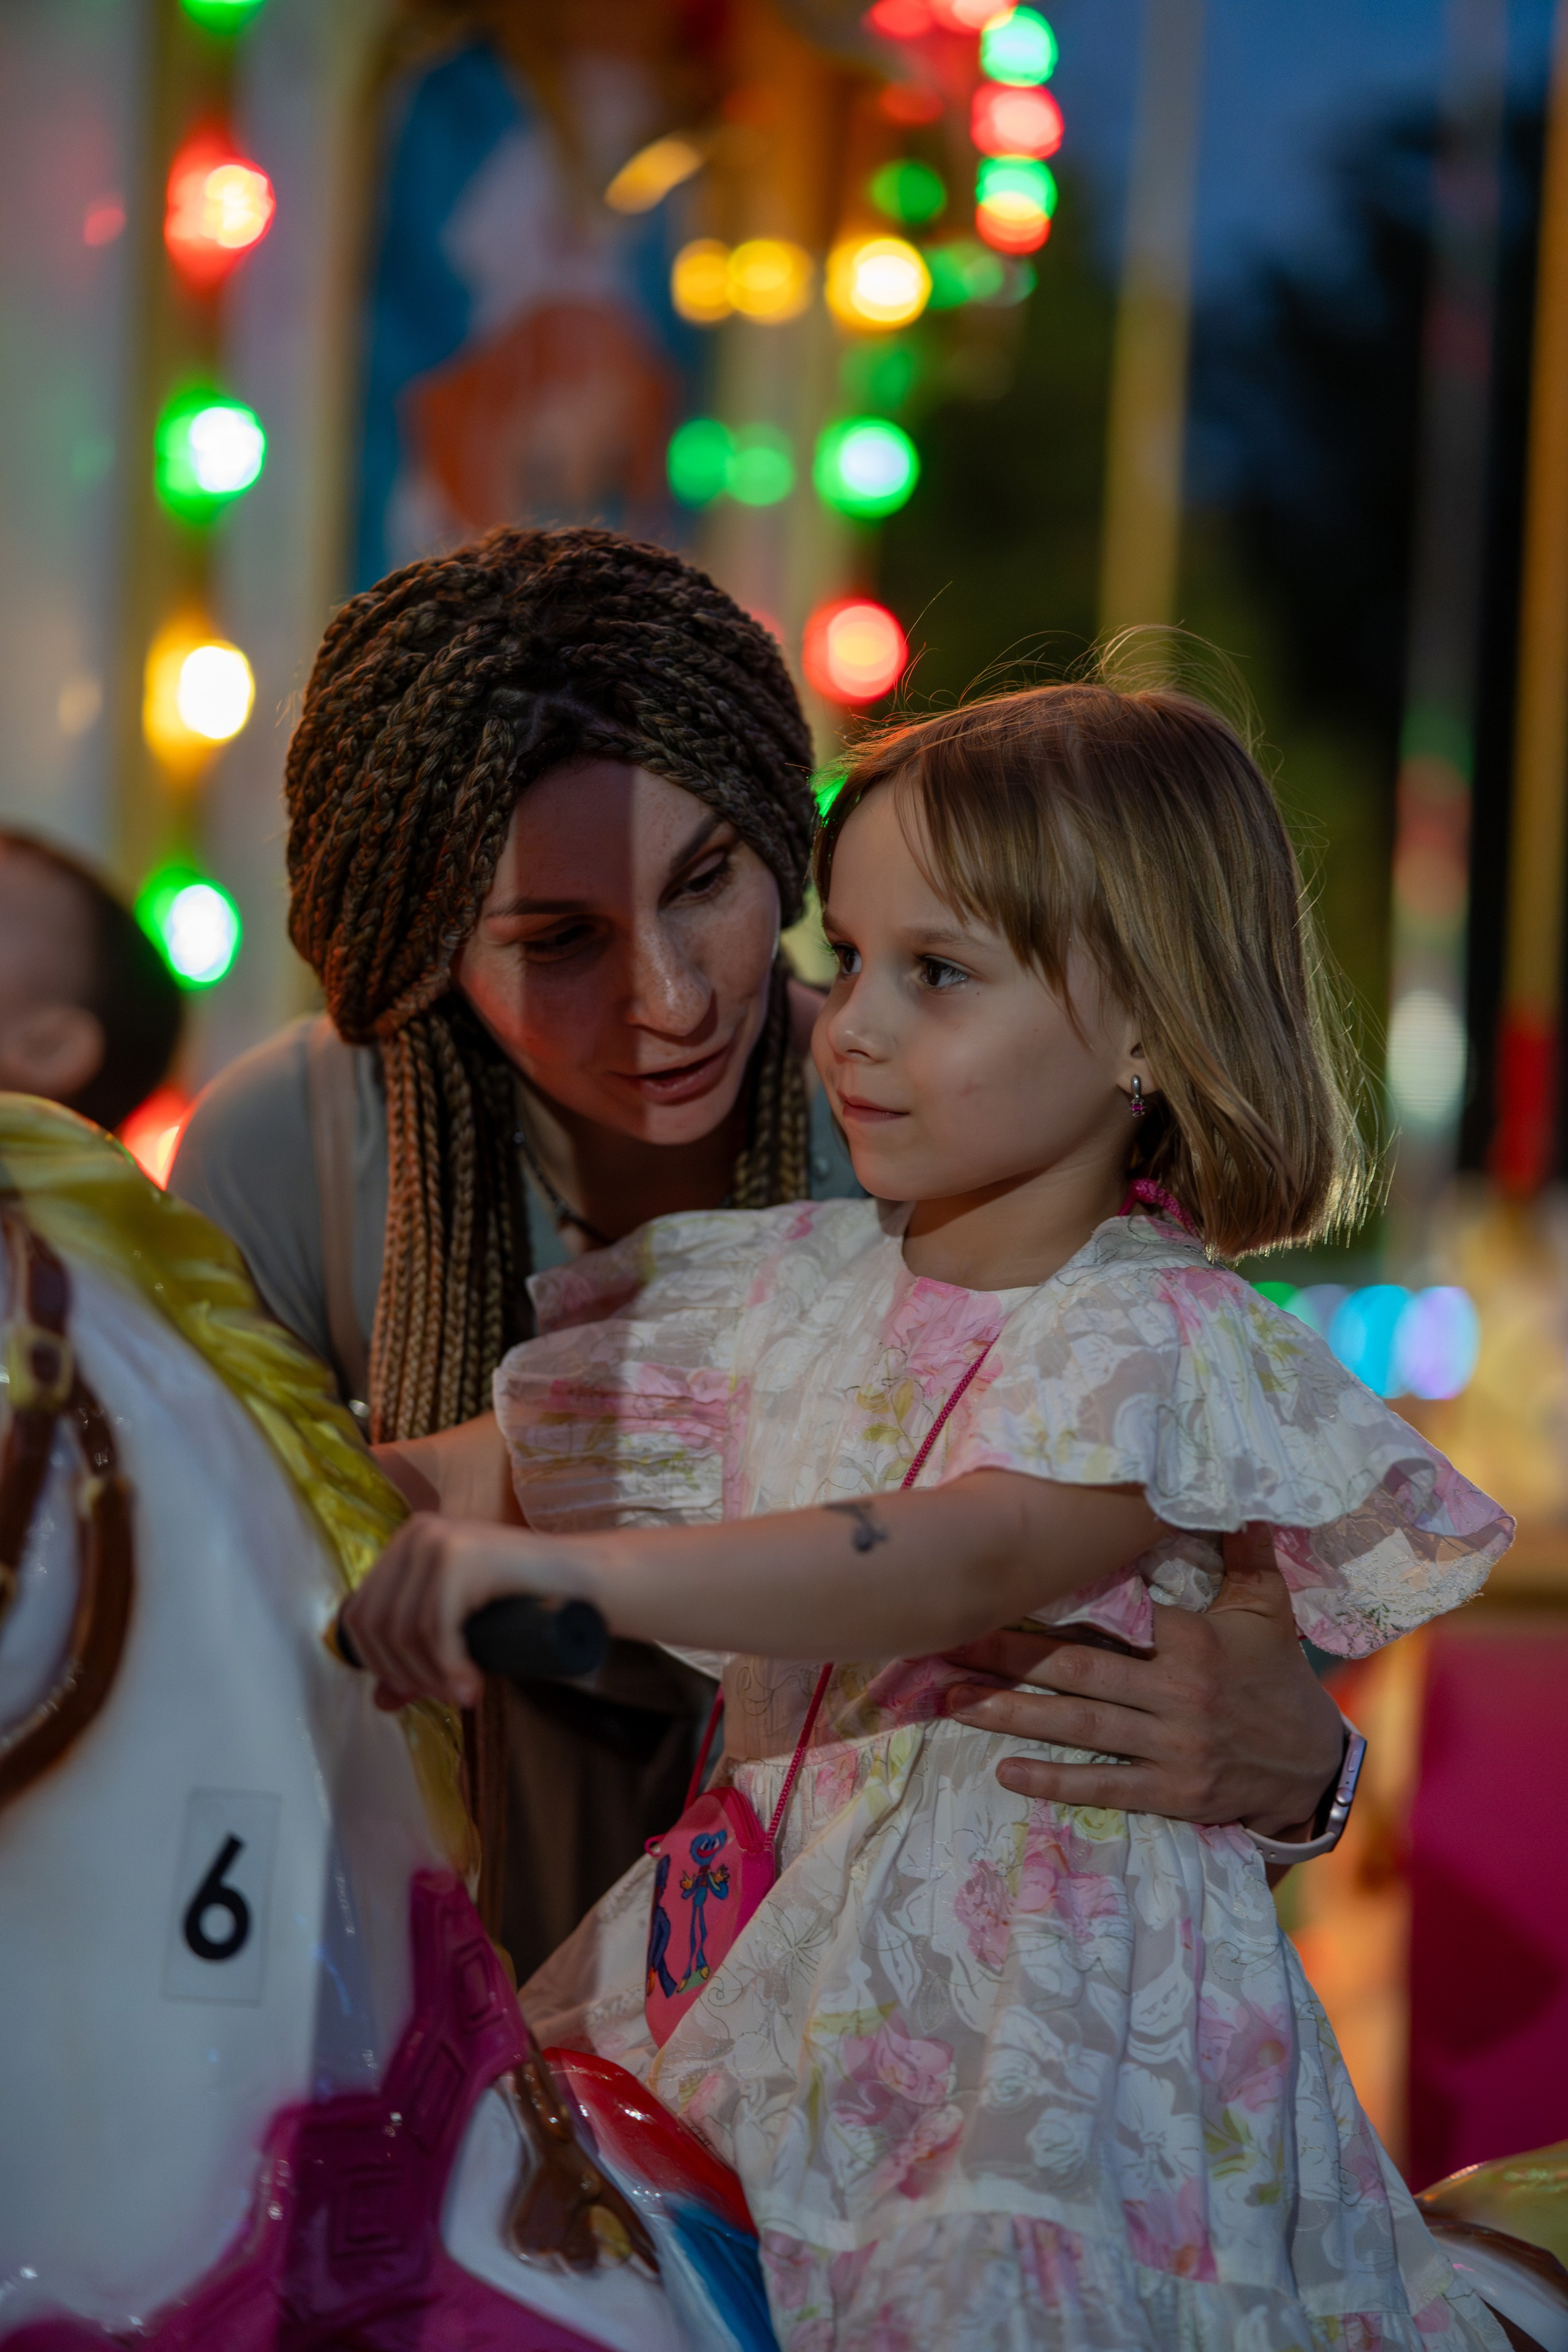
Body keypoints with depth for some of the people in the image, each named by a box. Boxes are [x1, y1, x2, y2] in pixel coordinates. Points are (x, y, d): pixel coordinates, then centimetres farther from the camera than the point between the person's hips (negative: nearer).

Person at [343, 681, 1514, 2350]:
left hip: (1046, 2020, -5)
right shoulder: (795, 1288, 8)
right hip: (774, 1987, 6)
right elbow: (518, 1455, 18)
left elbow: (964, 1564, -29)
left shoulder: (1159, 1339, -12)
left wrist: (561, 1567, -40)